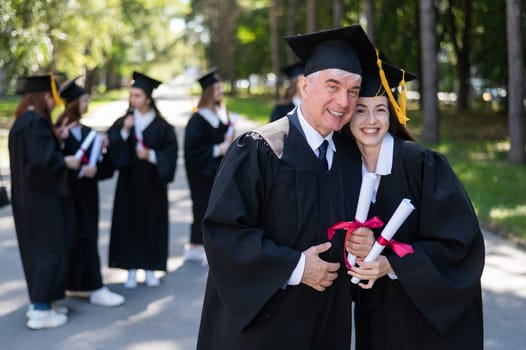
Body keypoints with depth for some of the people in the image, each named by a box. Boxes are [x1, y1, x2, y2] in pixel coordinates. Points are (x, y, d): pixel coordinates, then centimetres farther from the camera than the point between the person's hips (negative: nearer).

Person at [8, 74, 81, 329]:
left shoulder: (23, 121, 11)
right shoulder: (36, 123, -20)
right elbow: (41, 160, -28)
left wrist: (56, 139, 13)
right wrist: (65, 162, -13)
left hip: (29, 196, 10)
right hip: (43, 198, -10)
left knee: (37, 249, 16)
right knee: (50, 249, -2)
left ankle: (39, 303, 26)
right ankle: (41, 310, 3)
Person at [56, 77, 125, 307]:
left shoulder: (85, 130, 12)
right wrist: (81, 171, -24)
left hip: (88, 192, 8)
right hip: (72, 192, -8)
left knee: (85, 238, 10)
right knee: (84, 238, -6)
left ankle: (76, 286, 19)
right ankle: (95, 289, -2)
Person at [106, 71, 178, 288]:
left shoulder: (161, 126, -2)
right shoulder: (123, 122, 4)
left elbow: (170, 153, -6)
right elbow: (111, 148, -5)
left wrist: (151, 155, -19)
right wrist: (124, 132, -17)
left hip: (152, 184, -1)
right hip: (128, 183, 2)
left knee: (152, 224, 4)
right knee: (128, 225, 2)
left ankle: (150, 269, 15)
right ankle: (131, 270, 11)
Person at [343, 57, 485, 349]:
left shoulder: (423, 165, -17)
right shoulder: (347, 169, -1)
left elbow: (459, 243, -17)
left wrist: (392, 265, -24)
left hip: (433, 311, -4)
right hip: (376, 313, 5)